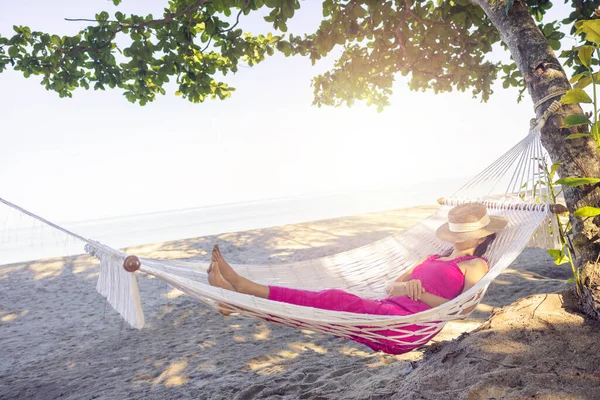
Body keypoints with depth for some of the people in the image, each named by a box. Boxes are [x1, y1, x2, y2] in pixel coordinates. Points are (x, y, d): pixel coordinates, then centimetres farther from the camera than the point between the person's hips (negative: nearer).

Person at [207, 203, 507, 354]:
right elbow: (392, 288, 22)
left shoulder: (476, 266, 13)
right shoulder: (432, 260, 32)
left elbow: (464, 308, -6)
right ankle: (240, 296, -24)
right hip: (385, 314, 7)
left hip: (408, 325, -7)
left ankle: (244, 287, -27)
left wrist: (420, 294, -12)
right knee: (331, 302, -15)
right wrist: (405, 286, -2)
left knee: (335, 300, -24)